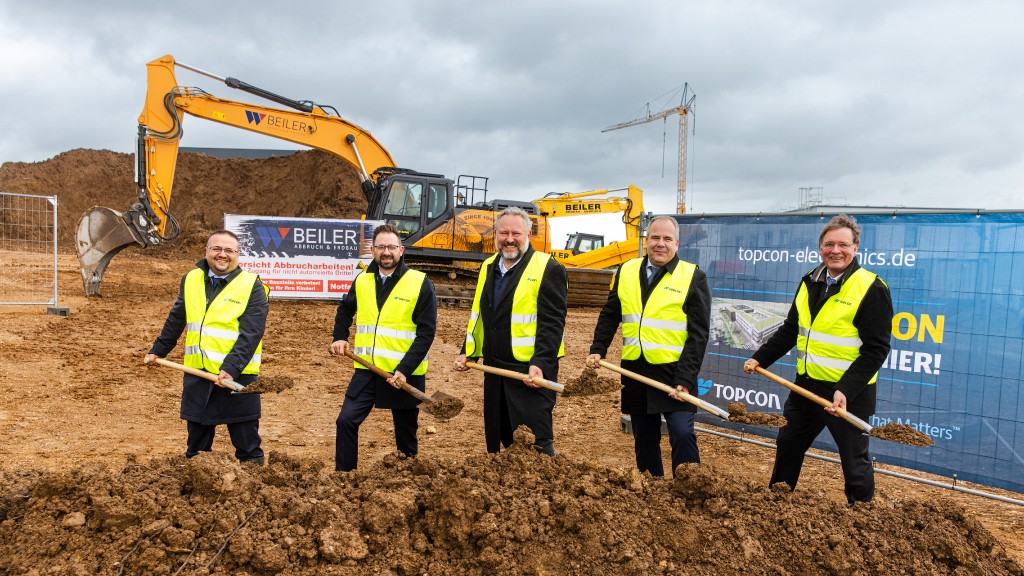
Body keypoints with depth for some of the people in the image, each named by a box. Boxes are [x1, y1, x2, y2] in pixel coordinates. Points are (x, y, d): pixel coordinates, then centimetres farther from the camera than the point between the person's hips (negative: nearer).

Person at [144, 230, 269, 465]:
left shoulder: (252, 287, -8)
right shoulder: (191, 280, 10)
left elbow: (250, 335, -16)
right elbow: (175, 320, 23)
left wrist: (231, 369, -25)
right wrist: (157, 351, 28)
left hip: (238, 376, -5)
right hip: (197, 374, 5)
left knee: (247, 447, 2)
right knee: (196, 446, 17)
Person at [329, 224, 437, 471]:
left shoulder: (420, 283, -10)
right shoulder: (362, 280, 4)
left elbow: (426, 332, -12)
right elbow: (345, 309, 25)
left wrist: (405, 370, -19)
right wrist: (339, 337, 11)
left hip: (405, 374, -3)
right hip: (367, 370, 4)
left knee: (406, 430, 10)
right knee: (346, 421, -3)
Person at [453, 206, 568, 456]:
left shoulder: (547, 269, -9)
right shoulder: (488, 267, 13)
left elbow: (553, 322, -15)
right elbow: (478, 315, 19)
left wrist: (540, 364, -24)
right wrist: (467, 352, 11)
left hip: (531, 372, -7)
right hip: (494, 369, 7)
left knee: (536, 442, -3)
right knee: (497, 439, 16)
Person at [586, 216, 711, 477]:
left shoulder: (694, 277, -4)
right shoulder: (627, 272, 8)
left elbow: (698, 334, -7)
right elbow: (609, 316, 16)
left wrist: (685, 379, -15)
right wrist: (597, 350, 3)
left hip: (674, 372, -4)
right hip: (635, 371, 4)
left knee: (682, 435, -13)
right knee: (644, 439, 14)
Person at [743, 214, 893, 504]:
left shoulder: (871, 289, -14)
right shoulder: (810, 283, 7)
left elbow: (876, 349, -17)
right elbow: (790, 330, 14)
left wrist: (846, 391, -26)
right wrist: (760, 358, 5)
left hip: (849, 392, -7)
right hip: (806, 386, 7)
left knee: (854, 461, 8)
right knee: (787, 447, 20)